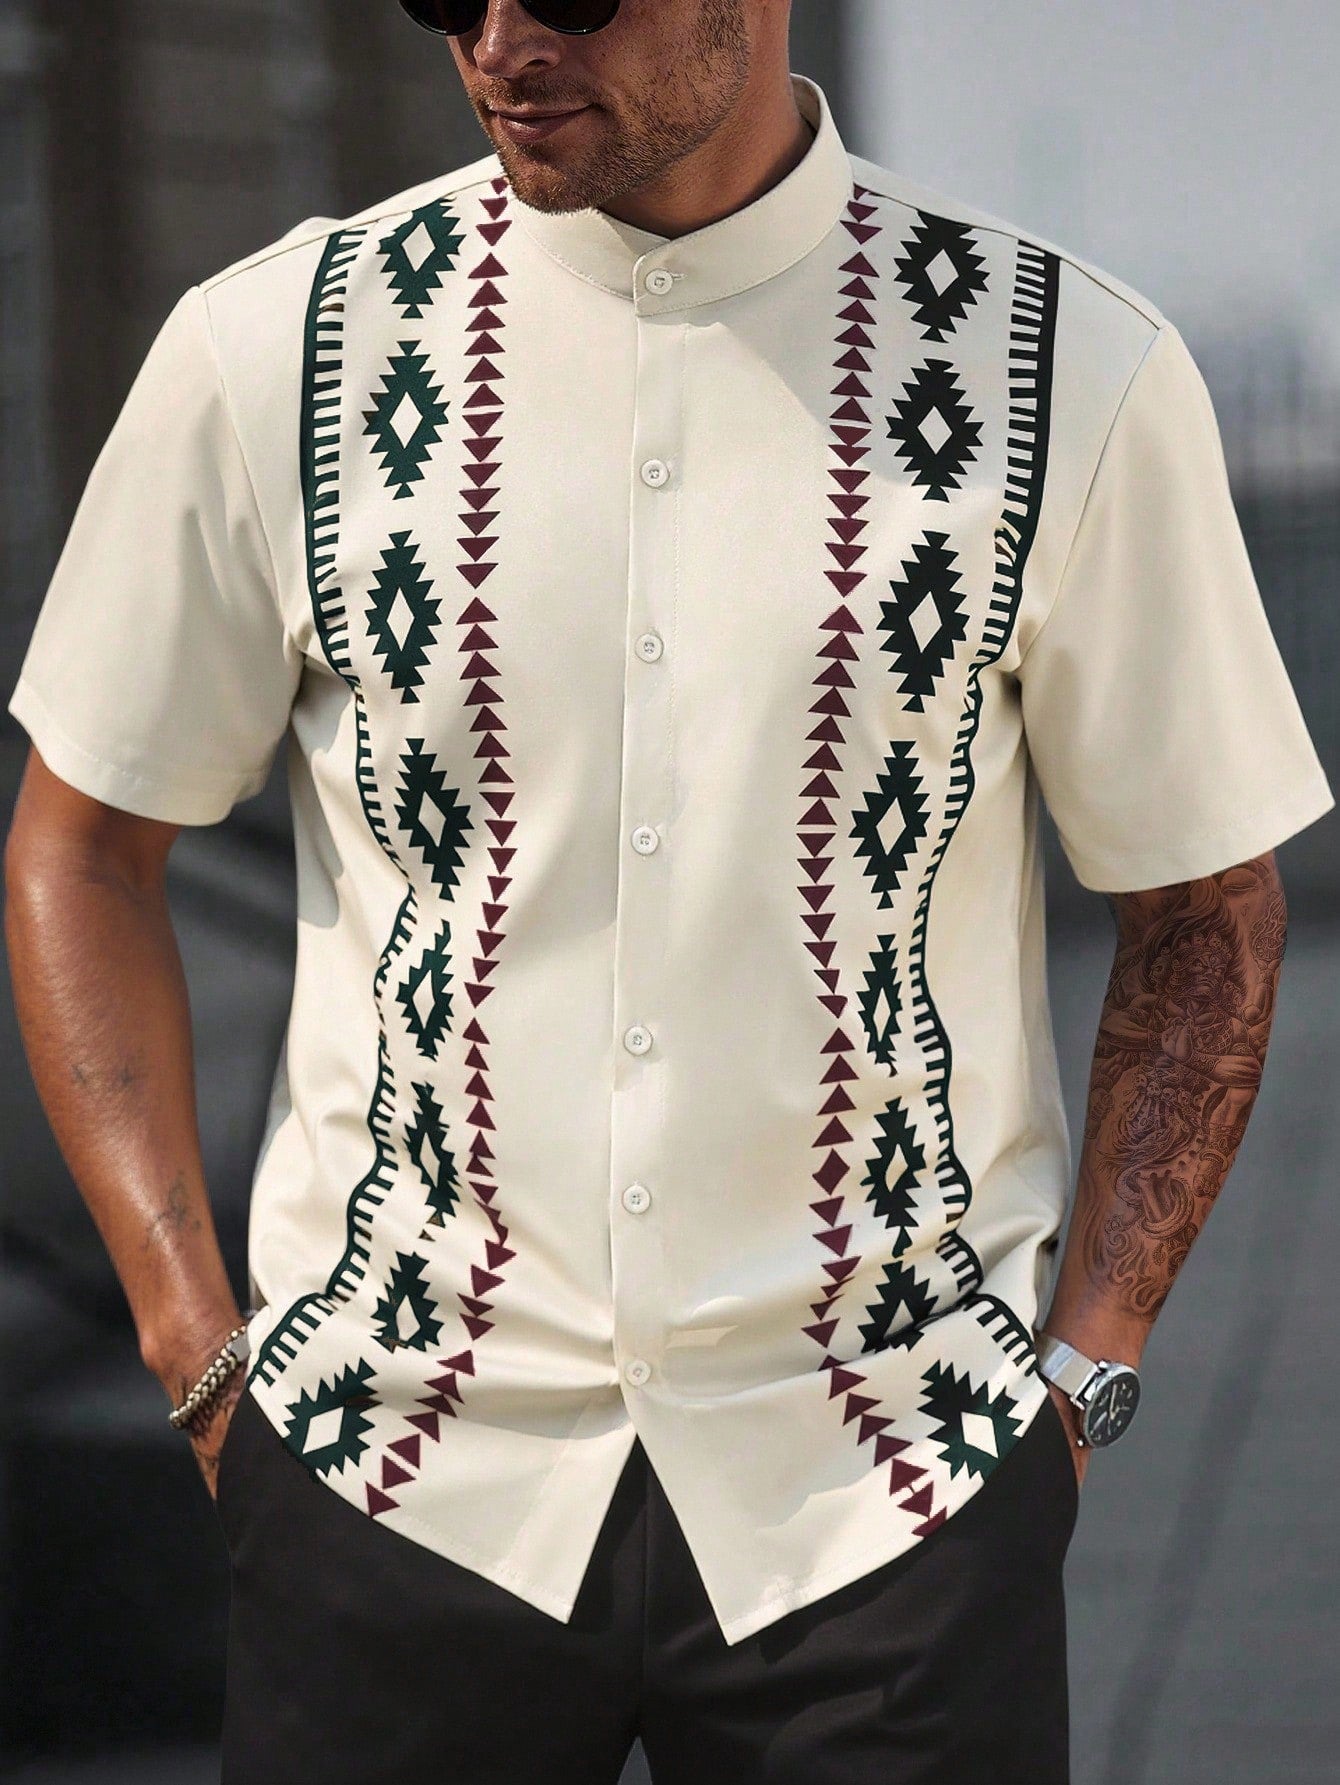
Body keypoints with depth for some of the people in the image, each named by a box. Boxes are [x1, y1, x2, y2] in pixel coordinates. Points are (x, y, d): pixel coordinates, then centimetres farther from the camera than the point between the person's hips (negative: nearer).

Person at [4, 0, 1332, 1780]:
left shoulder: (1074, 376, -2)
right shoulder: (276, 351, -1)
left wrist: (1081, 1368, 0)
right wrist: (200, 1351, 2)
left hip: (886, 1484, 0)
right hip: (402, 1472, 1)